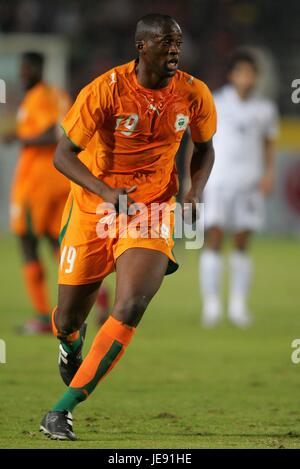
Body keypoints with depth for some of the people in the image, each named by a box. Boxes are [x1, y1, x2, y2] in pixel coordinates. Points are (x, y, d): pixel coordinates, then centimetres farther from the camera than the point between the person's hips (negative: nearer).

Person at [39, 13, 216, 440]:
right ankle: (71, 342, 50)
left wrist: (194, 193, -7)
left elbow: (204, 149, 12)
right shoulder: (106, 90, -17)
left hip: (153, 209, 1)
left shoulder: (194, 95, -7)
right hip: (93, 208, -1)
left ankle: (62, 410, -17)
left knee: (131, 307, -23)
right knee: (68, 319, 7)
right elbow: (63, 155, -15)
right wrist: (107, 193, -29)